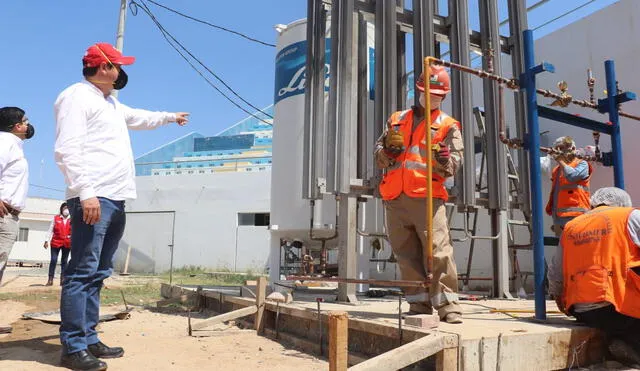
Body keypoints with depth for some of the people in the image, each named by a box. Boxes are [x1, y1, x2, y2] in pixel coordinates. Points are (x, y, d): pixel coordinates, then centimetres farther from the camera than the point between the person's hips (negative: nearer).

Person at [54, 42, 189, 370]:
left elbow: (139, 118, 46)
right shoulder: (77, 96, -4)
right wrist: (86, 193, -23)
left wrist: (170, 117, 57)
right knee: (82, 273, -9)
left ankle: (88, 339, 17)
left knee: (98, 273, 10)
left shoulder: (111, 103, 25)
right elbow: (66, 150, -15)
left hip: (116, 199, 10)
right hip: (94, 199, -10)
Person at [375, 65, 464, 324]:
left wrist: (444, 160, -20)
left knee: (439, 251, -11)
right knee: (407, 254, 5)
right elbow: (379, 157, 20)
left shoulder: (448, 126, 13)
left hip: (427, 197, -3)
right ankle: (419, 302, 15)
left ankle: (447, 304, -3)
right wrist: (388, 150, -3)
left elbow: (454, 163, 4)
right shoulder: (396, 120, 22)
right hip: (395, 198, 4)